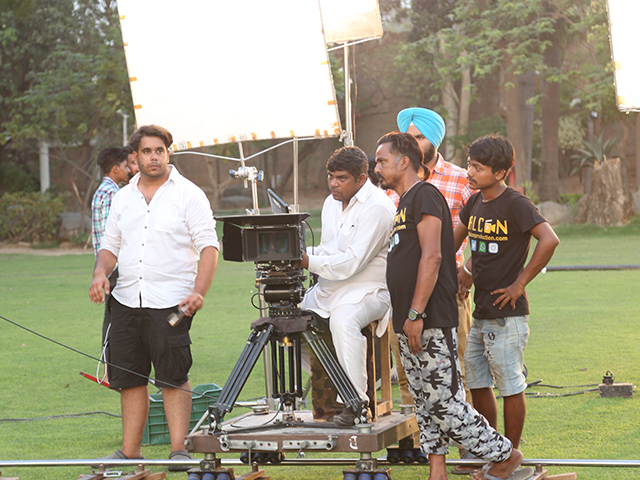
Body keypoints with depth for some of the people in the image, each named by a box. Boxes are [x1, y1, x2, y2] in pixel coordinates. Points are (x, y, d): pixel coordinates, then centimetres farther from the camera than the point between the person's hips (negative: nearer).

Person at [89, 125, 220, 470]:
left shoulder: (188, 194, 0)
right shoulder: (123, 198, 15)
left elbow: (209, 246, -5)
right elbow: (110, 245, 20)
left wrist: (199, 292, -17)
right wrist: (100, 273, -2)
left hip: (171, 301, -5)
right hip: (127, 299, 5)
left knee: (173, 377, -7)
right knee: (129, 377, 7)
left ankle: (179, 450, -2)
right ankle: (130, 452, 14)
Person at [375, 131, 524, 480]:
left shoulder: (424, 195, -11)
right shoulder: (405, 203, 20)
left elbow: (432, 256, -20)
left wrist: (416, 314, -23)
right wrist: (405, 318, 18)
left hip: (431, 322, -10)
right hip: (410, 323, 10)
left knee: (445, 400, -9)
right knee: (425, 401, 9)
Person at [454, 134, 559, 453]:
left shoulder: (516, 205, -14)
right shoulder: (476, 202, 9)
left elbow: (549, 240, -25)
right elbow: (459, 236, 29)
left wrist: (520, 283, -20)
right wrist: (466, 271, 18)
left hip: (507, 314, -8)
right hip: (481, 313, 8)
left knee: (511, 385, 0)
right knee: (477, 384, 13)